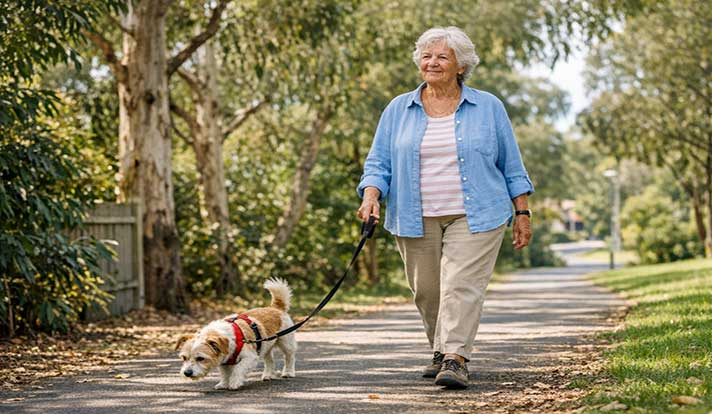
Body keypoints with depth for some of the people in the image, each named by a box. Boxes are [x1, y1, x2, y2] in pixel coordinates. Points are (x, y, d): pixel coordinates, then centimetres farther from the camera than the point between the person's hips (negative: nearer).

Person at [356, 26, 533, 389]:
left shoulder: (488, 108, 5)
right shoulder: (398, 110, 8)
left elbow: (511, 166, 9)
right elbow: (379, 163, 6)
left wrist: (522, 213, 5)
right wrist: (371, 196, -12)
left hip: (474, 218, -2)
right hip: (416, 220, 2)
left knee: (461, 286, -14)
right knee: (426, 292, 7)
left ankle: (455, 359, -17)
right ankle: (440, 352, 24)